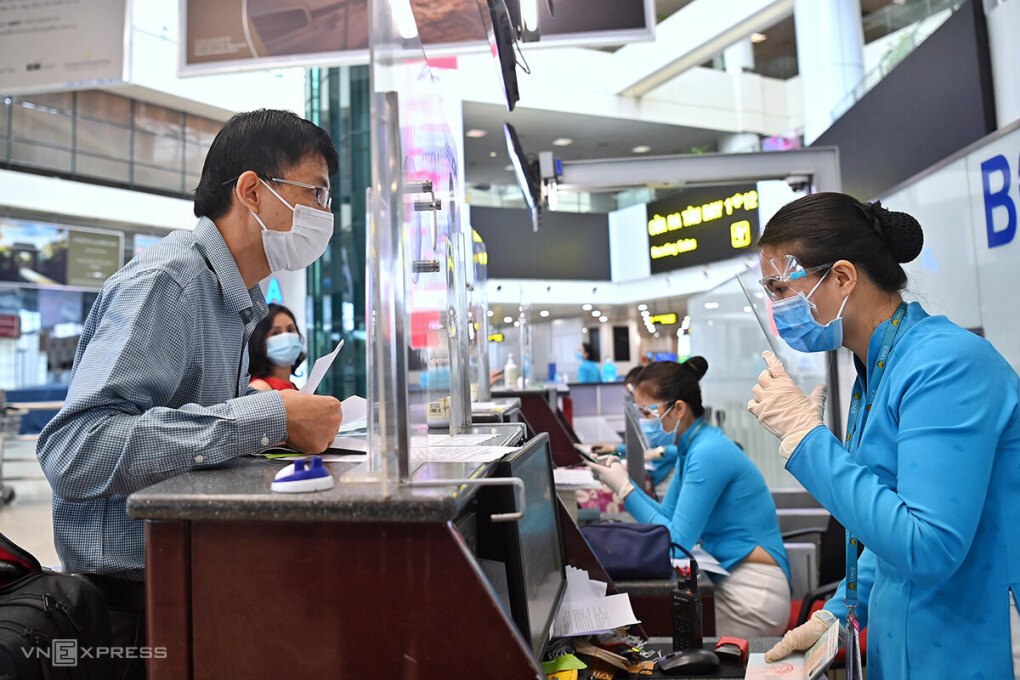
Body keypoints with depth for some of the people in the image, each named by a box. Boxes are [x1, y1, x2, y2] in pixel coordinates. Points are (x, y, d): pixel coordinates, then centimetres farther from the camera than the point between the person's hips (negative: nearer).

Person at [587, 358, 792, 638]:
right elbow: (666, 517, 10)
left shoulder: (708, 453, -22)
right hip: (727, 582, 8)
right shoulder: (693, 447, 7)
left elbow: (677, 543, -22)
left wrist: (625, 489, -19)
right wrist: (623, 480, -2)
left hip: (752, 598, -8)